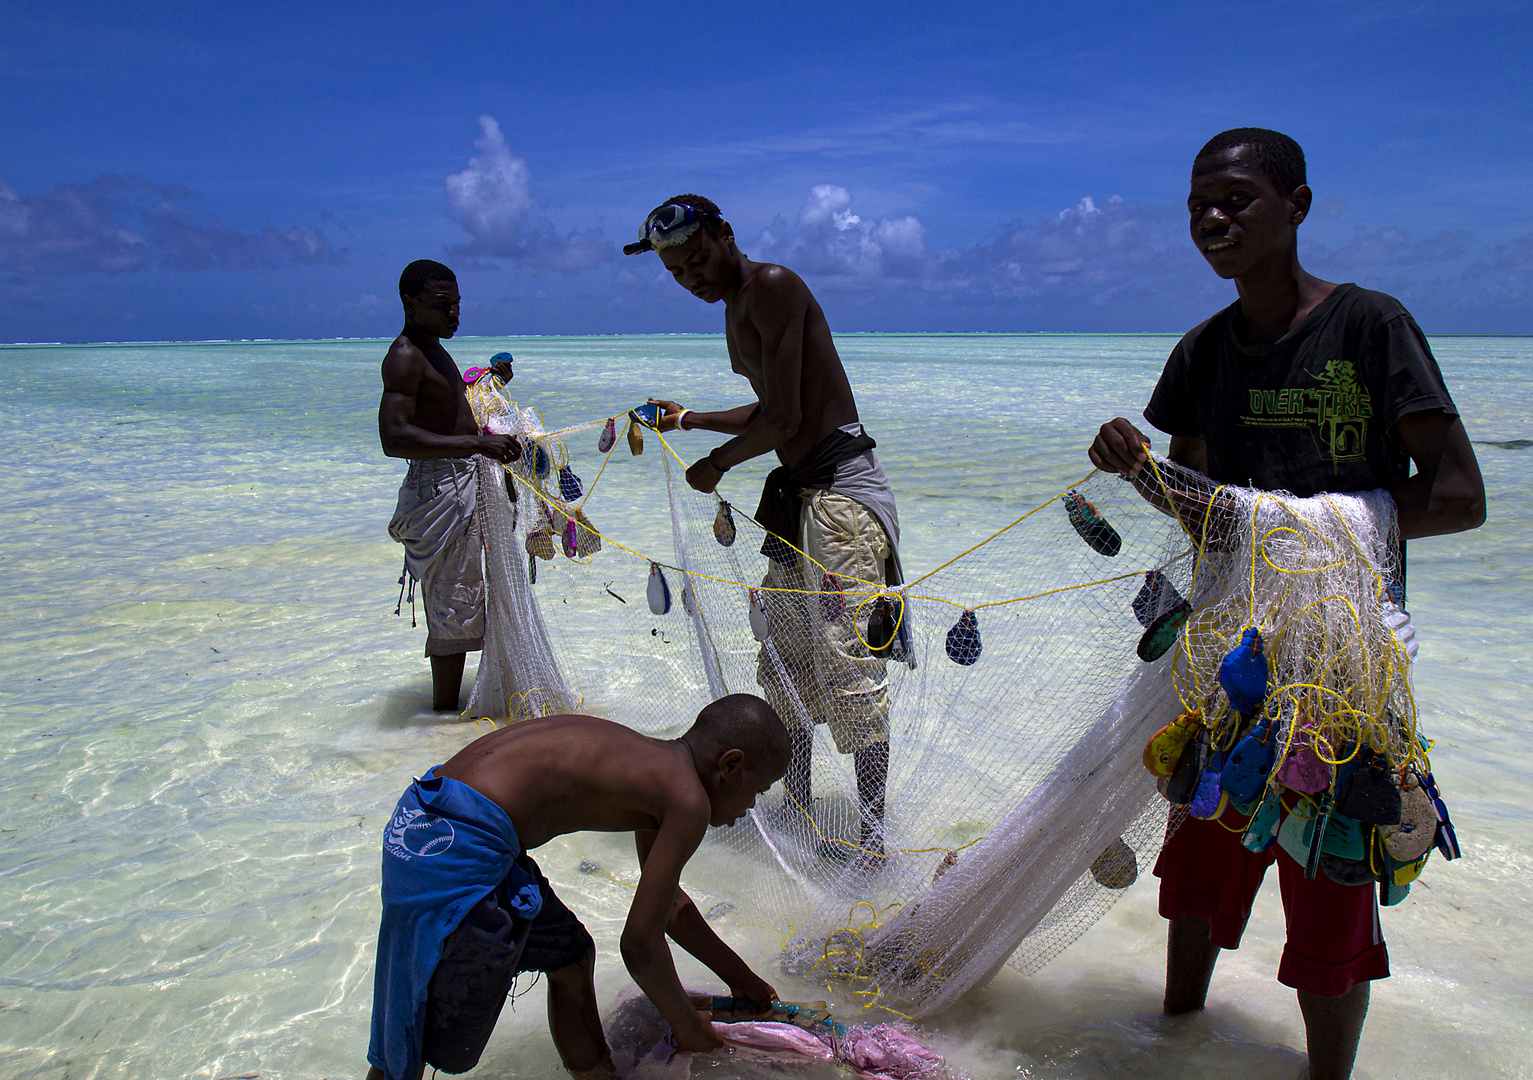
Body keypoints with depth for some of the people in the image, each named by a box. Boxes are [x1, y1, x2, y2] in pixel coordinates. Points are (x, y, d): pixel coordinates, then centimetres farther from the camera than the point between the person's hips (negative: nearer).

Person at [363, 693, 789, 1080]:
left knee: (571, 955, 25)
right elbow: (640, 943, -8)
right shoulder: (688, 801, -10)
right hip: (457, 846, -10)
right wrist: (687, 1025, 10)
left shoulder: (654, 767, 17)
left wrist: (737, 975, 40)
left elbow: (666, 902, 32)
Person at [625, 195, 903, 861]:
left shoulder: (773, 288, -13)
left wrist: (718, 464, -4)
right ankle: (796, 808, 28)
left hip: (841, 488, -10)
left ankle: (871, 832, -3)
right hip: (797, 496, 10)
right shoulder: (736, 311, 17)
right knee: (784, 662, 15)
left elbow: (787, 417, -18)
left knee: (848, 663, -10)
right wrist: (689, 419, 33)